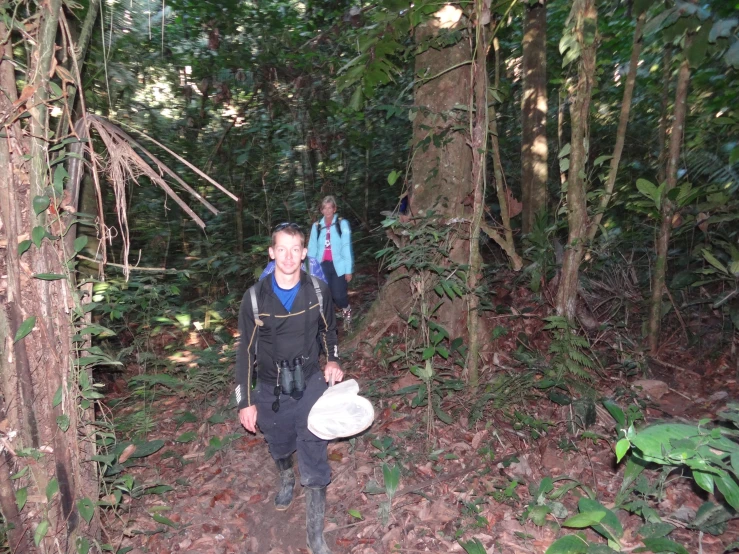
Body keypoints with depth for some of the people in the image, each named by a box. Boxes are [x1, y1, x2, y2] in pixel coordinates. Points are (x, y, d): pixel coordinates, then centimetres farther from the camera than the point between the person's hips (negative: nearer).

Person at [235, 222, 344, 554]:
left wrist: (333, 361, -9)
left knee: (315, 461, 2)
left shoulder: (318, 291, -9)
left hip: (310, 386, 0)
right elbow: (246, 352, -6)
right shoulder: (255, 297, -13)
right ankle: (286, 479, 59)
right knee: (279, 447, 25)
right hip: (271, 390, 1)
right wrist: (245, 402, -5)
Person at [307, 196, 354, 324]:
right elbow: (312, 248, 4)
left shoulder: (342, 224, -4)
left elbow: (346, 247, -6)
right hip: (322, 266, 3)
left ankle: (346, 310, 29)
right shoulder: (316, 226, 5)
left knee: (338, 294, -4)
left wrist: (349, 270, -7)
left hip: (338, 265, -3)